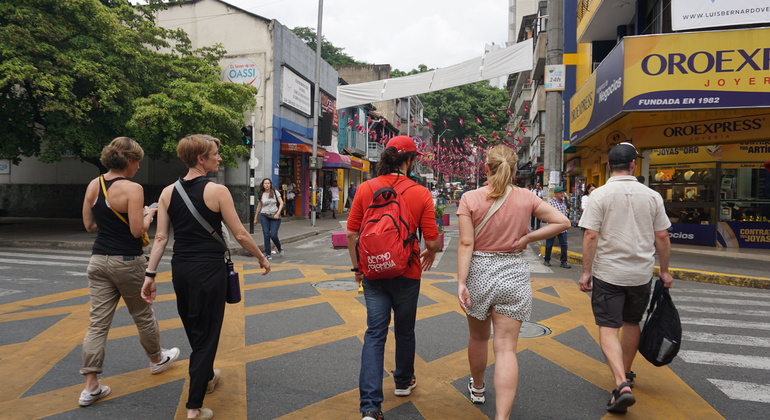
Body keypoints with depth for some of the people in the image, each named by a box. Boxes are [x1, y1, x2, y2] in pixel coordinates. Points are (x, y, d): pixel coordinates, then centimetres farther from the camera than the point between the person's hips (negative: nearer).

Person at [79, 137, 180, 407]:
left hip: (99, 260, 6)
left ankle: (91, 386, 6)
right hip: (127, 262, -6)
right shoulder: (132, 189, -16)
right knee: (143, 315, 15)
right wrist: (149, 214, 0)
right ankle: (157, 359, 37)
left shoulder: (93, 185, 4)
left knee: (98, 322, 5)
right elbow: (137, 231, -19)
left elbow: (89, 225, 10)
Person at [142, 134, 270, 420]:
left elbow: (161, 238, 0)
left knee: (193, 329, 24)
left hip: (180, 269, 6)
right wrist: (262, 259, 3)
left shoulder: (168, 192, 2)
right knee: (206, 333, 5)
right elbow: (240, 235, -11)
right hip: (209, 269, -6)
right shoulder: (217, 191, -13)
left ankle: (207, 377, 47)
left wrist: (150, 274, 5)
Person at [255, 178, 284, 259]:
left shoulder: (275, 192, 1)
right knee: (266, 235, -4)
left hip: (274, 217, -2)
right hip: (264, 216, 2)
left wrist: (278, 213, -12)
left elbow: (281, 203, -1)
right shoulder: (261, 195, 7)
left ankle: (279, 249, 18)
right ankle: (268, 254, 3)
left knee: (273, 235, -10)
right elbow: (259, 207, 15)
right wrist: (255, 218, 18)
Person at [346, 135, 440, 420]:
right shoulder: (420, 194, -12)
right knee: (404, 331, 20)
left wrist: (357, 267, 10)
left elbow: (351, 234, -3)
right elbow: (432, 241, -10)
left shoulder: (365, 189, -6)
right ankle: (403, 382, 42)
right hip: (407, 273, -1)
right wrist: (430, 254, 13)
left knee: (375, 334, 5)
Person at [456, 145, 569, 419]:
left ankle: (477, 388, 45)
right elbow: (562, 222, -1)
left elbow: (466, 243, -13)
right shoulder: (525, 198, -2)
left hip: (478, 271, 0)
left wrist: (461, 282, -12)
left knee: (478, 338, 22)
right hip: (513, 274, 0)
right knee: (506, 348, 0)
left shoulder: (470, 198, -8)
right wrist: (527, 238, -2)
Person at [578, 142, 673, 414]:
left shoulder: (600, 194, -9)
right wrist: (664, 270, 15)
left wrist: (586, 271, -7)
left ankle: (622, 384, -16)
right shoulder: (652, 196, 1)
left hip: (607, 273, -4)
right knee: (632, 323, 20)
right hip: (641, 273, 4)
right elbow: (662, 237, 4)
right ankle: (626, 375, 37)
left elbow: (590, 236, -14)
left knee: (608, 328, -1)